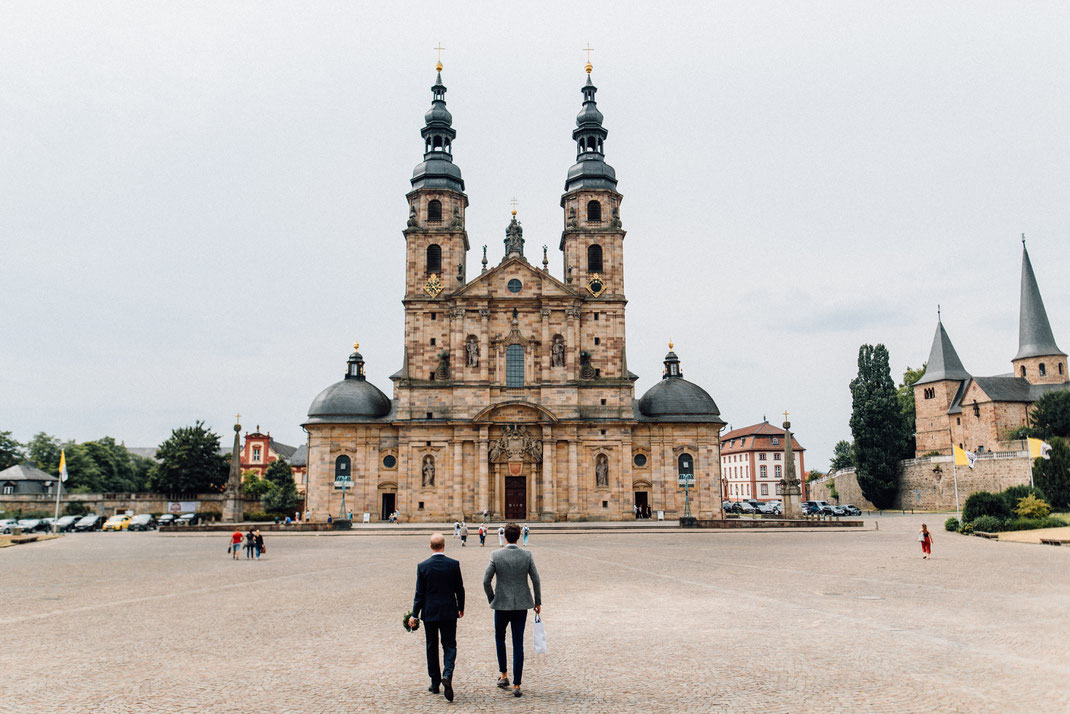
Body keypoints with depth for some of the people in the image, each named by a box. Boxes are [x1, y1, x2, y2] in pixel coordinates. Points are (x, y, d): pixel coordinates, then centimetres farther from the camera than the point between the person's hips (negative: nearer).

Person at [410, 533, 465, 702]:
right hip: (449, 612, 0)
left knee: (432, 647, 14)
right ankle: (447, 675, -16)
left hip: (429, 613, 0)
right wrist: (461, 608, 14)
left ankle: (435, 683, 21)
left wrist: (414, 615, 3)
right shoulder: (454, 564, -7)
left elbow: (419, 593, -5)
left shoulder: (422, 566, -8)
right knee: (449, 645, 8)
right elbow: (460, 589, 0)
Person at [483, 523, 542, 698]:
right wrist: (538, 602, 9)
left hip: (502, 604, -1)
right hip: (521, 605, 1)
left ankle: (504, 675, 25)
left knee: (499, 637, 23)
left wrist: (491, 599, 8)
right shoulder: (527, 555, -6)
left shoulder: (496, 555, -9)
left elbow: (486, 581, -8)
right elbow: (536, 580, -4)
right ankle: (516, 685, 7)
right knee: (518, 644, 6)